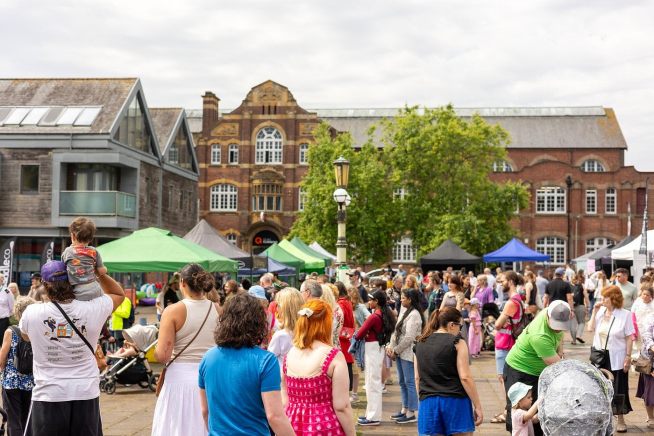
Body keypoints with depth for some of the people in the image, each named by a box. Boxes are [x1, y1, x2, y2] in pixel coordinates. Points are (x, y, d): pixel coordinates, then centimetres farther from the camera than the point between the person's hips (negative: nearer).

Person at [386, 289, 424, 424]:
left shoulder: (414, 315, -16)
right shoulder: (404, 311, 11)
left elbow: (409, 337, -20)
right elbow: (396, 330, 12)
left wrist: (396, 350, -13)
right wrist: (391, 346, 1)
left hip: (408, 353, -9)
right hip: (400, 352, 9)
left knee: (409, 382, -2)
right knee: (402, 382, 15)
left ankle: (411, 413, 5)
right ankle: (405, 409, 26)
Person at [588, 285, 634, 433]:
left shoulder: (625, 315, -11)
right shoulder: (600, 312, 2)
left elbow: (629, 338, -10)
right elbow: (590, 329, -5)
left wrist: (628, 357, -13)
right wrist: (594, 311, -8)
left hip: (616, 358, -4)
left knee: (618, 389, 4)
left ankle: (620, 420, 17)